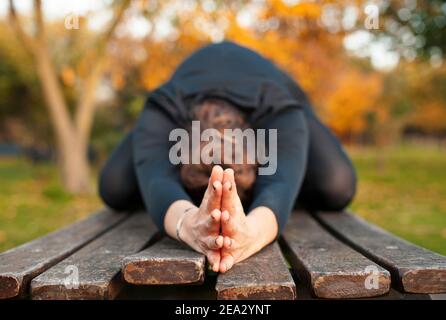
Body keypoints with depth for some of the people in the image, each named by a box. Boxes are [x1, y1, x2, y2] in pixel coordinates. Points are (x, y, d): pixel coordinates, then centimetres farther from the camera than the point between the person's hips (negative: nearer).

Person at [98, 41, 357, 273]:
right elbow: (157, 181, -60)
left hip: (273, 112, 0)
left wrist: (251, 231, -86)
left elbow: (280, 183, -62)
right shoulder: (160, 116, -42)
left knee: (337, 187, -24)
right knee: (115, 188, -20)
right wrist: (188, 224, -84)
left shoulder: (279, 113, -45)